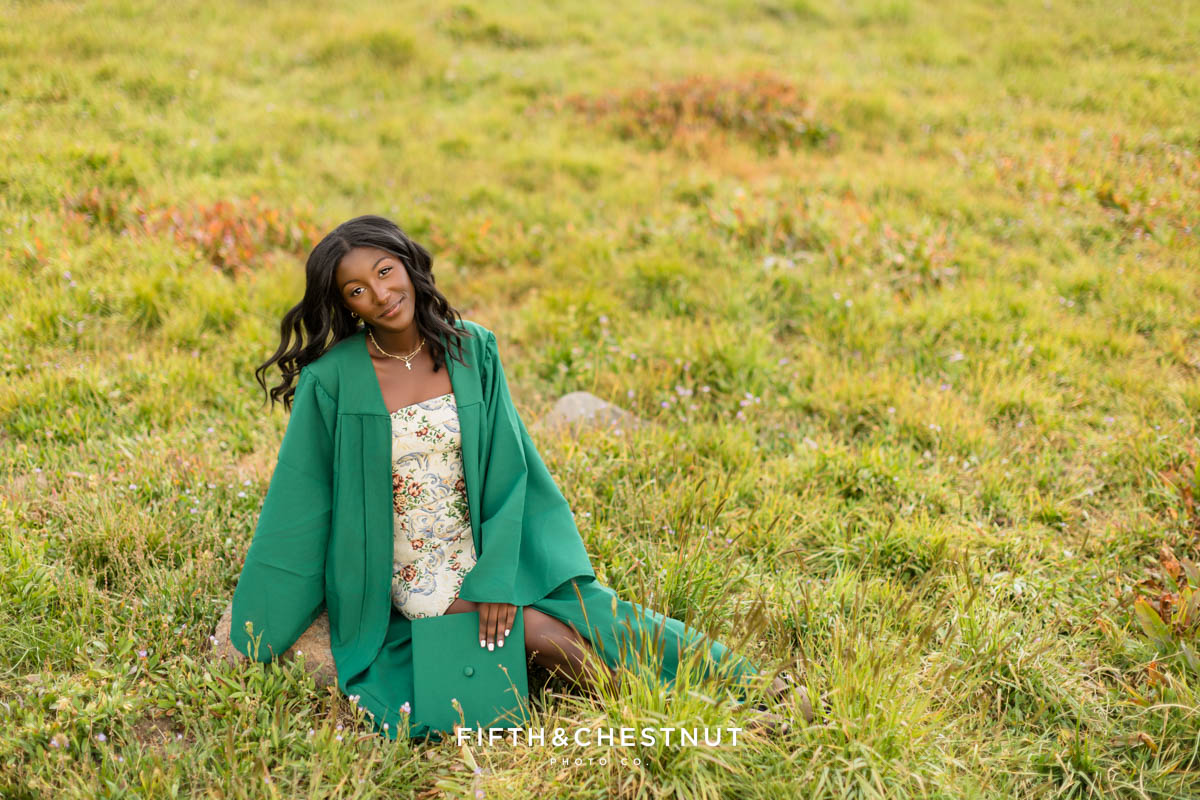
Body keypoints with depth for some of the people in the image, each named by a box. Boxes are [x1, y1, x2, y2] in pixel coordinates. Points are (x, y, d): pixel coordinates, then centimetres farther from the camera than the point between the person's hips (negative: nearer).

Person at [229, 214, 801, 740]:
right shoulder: (330, 380, -11)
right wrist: (254, 639, -1)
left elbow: (507, 469, -1)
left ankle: (746, 688, -3)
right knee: (550, 639, -20)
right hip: (412, 583, -3)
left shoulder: (472, 350, -3)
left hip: (488, 557, 3)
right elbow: (298, 504, -5)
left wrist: (496, 576, -12)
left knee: (599, 616, -11)